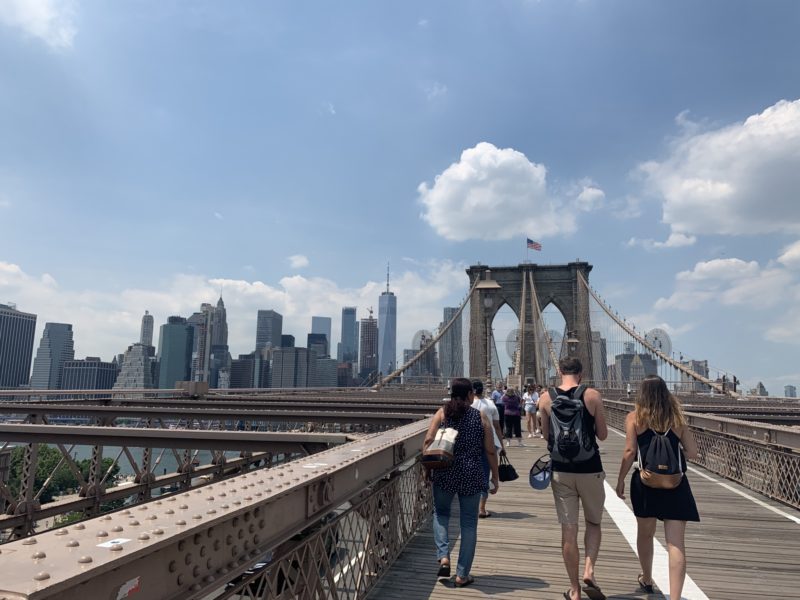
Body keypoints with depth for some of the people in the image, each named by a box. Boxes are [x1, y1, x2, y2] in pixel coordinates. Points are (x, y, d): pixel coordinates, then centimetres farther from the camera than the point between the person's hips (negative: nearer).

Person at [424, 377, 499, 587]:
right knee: (469, 522, 11)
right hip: (471, 476, 0)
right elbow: (490, 451, 1)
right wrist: (495, 477, 11)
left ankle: (443, 557, 4)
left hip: (444, 474, 1)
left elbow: (428, 441, -8)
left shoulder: (442, 413, 0)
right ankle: (462, 575, 16)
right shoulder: (480, 417, 0)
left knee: (440, 512, 22)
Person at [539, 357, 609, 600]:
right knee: (593, 523, 20)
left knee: (569, 530, 8)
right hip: (590, 470, -1)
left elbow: (546, 435, 7)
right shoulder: (592, 395, -7)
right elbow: (603, 435, -1)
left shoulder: (546, 398, -2)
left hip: (561, 471, 1)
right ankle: (589, 571, 2)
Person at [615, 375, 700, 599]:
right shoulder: (678, 418, 6)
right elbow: (692, 452, 6)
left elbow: (630, 452, -7)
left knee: (645, 533, 21)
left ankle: (647, 580, 40)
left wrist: (621, 480, 2)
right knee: (676, 543, 0)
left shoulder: (634, 417, -1)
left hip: (646, 482, 0)